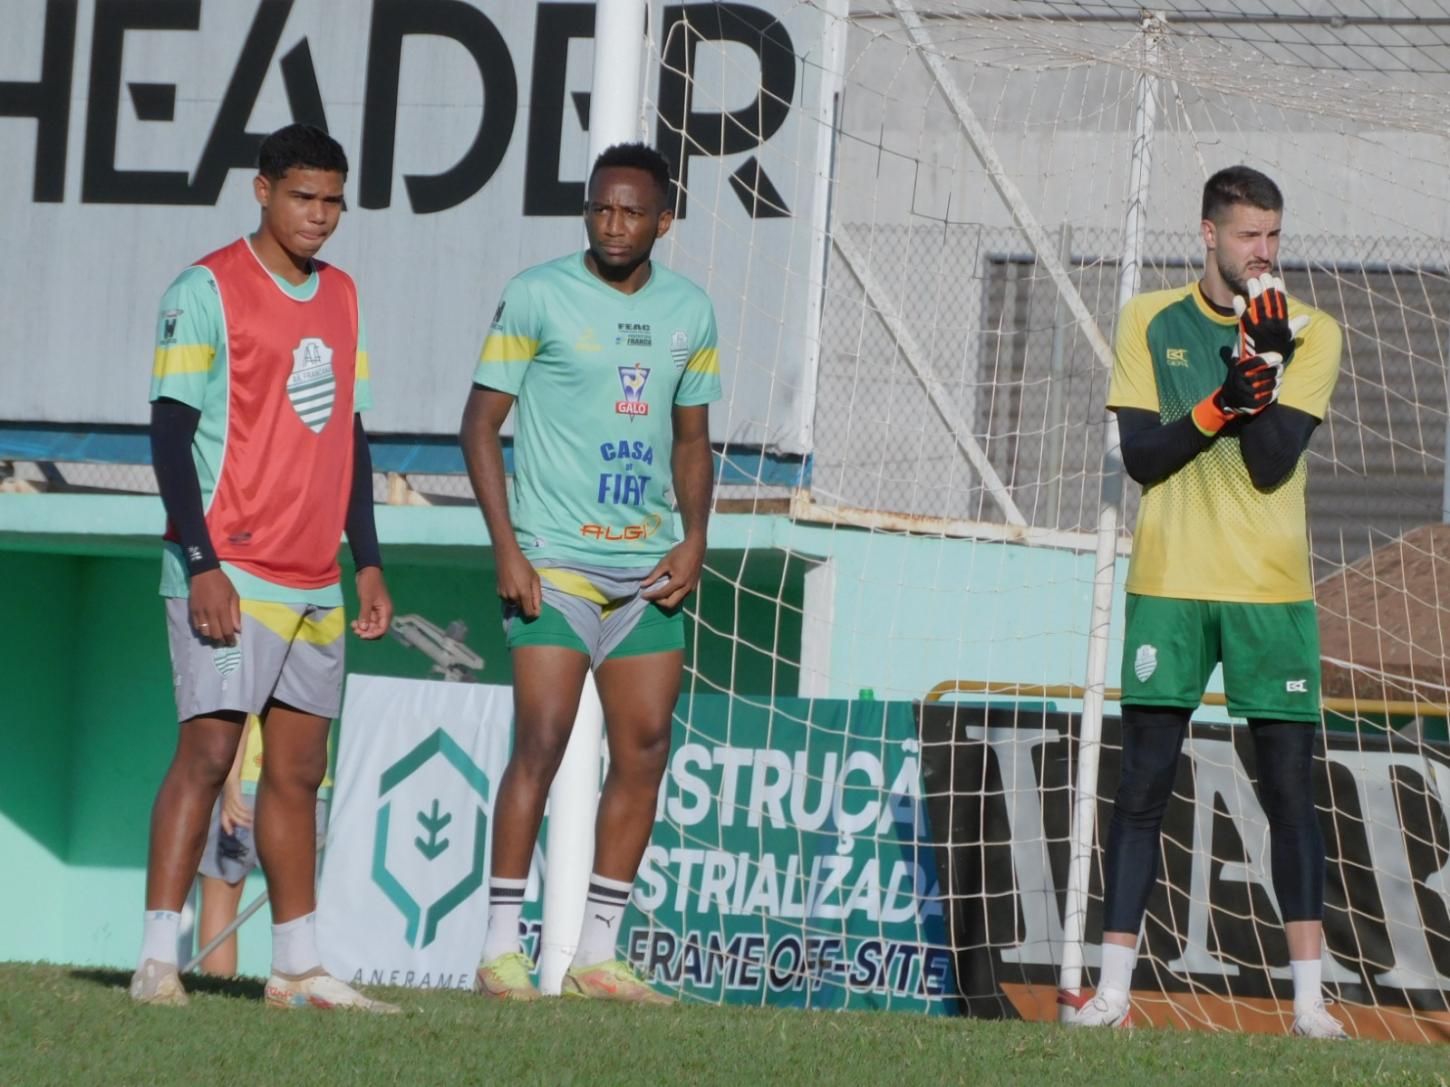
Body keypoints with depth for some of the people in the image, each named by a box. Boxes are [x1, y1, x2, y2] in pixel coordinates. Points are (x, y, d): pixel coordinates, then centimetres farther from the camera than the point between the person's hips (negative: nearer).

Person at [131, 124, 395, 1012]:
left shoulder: (342, 297, 15)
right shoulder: (208, 291, -6)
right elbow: (171, 432, -10)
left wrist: (369, 560, 16)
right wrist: (201, 564, -17)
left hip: (315, 583, 7)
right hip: (229, 572, -7)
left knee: (300, 768, 8)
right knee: (209, 751, -12)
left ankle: (298, 970, 13)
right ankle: (157, 961, -12)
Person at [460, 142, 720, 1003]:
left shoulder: (690, 311, 10)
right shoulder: (538, 296, -5)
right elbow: (481, 422, -3)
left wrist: (694, 541, 3)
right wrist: (507, 550, -12)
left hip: (649, 568, 5)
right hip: (555, 562, -5)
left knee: (645, 749, 3)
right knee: (541, 744, -11)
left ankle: (598, 955, 10)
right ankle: (502, 950, -6)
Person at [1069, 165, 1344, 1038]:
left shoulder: (1311, 333, 2)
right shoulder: (1150, 322, 5)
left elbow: (1272, 465, -8)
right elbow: (1141, 455, -3)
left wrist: (1263, 368, -20)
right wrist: (1219, 406, -18)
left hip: (1273, 590, 0)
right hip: (1170, 582, 0)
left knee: (1290, 787, -1)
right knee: (1143, 787, -1)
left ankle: (1310, 998, 1)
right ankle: (1115, 988, 2)